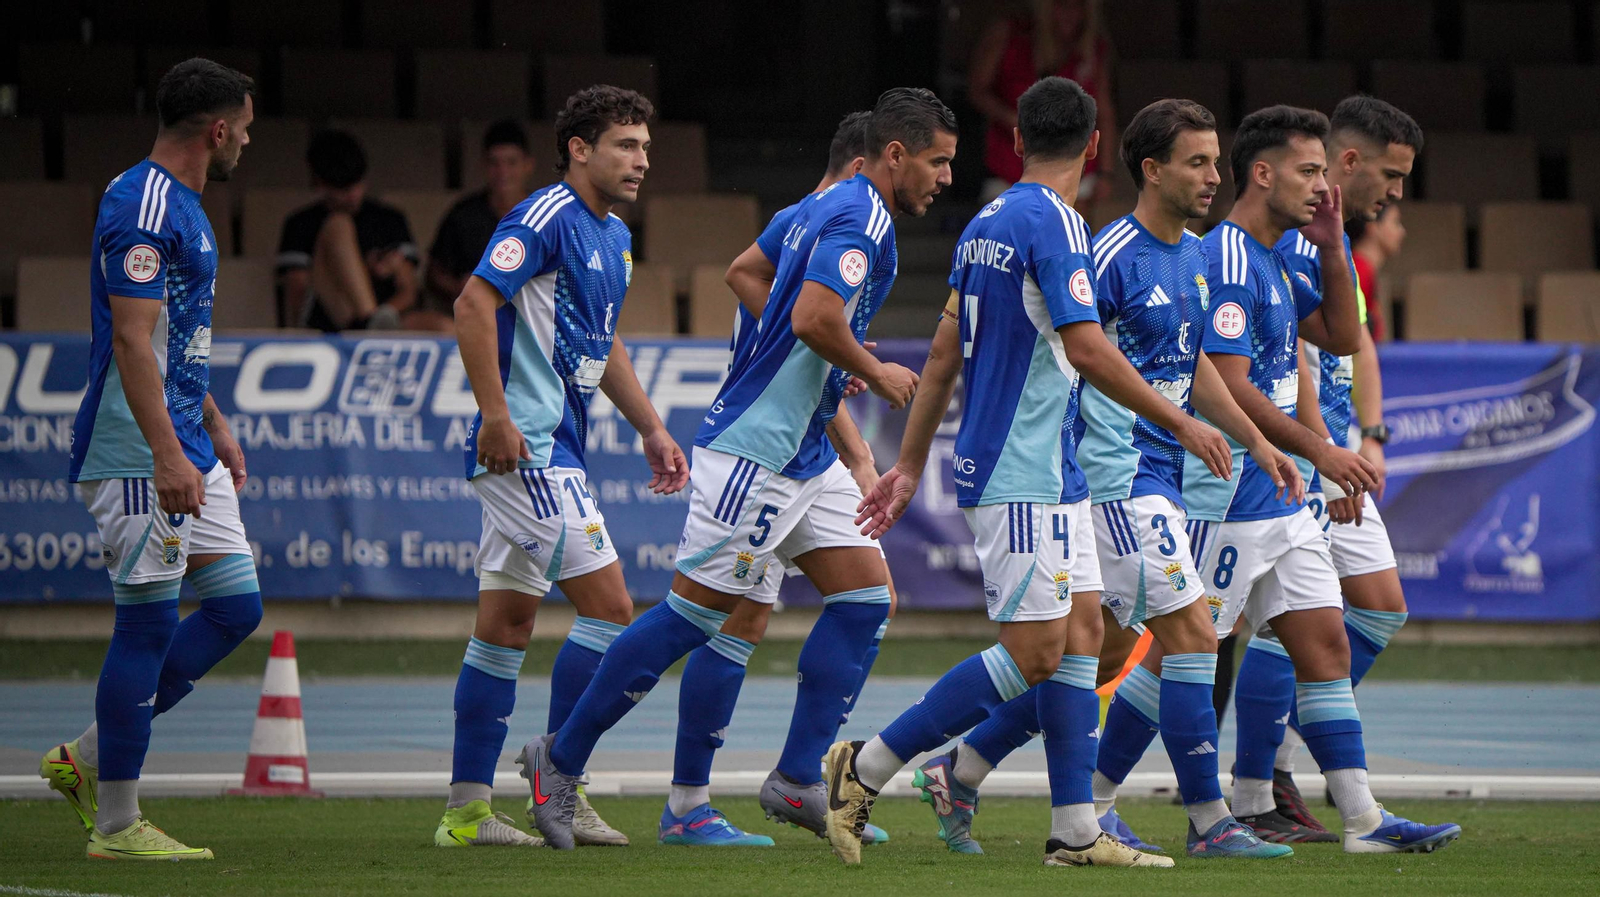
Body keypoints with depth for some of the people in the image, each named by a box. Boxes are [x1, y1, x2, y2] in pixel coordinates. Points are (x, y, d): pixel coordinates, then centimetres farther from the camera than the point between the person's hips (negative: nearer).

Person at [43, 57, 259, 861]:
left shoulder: (182, 206, 16)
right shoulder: (143, 207, -16)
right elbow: (132, 341, -22)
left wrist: (215, 427, 27)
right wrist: (166, 456, -27)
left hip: (187, 453, 10)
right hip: (140, 456, -10)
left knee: (236, 605, 9)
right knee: (149, 625, -6)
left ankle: (86, 760, 15)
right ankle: (116, 823, 1)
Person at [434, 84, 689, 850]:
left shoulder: (614, 238, 18)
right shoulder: (546, 219, -12)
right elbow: (474, 303, -20)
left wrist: (651, 428, 24)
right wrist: (495, 413, -24)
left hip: (553, 449, 10)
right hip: (526, 443, -10)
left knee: (505, 623, 8)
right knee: (608, 608, -11)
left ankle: (467, 809, 10)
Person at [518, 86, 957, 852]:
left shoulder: (838, 209, 16)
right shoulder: (857, 216, -16)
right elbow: (814, 318, -29)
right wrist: (874, 374, -12)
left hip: (805, 453, 10)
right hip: (756, 447, -10)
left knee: (865, 596, 4)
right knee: (695, 610, -5)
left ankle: (800, 779, 4)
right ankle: (561, 759, 4)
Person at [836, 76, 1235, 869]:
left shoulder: (987, 223, 13)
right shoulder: (1054, 223, -14)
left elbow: (945, 351, 17)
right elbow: (1085, 348, -21)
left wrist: (910, 463, 21)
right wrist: (1180, 423, -15)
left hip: (1052, 473, 10)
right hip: (1023, 475, -10)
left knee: (1081, 630, 8)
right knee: (1034, 652, -9)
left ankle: (1076, 831, 6)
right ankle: (868, 768, -6)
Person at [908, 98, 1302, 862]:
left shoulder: (1195, 256, 13)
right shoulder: (1114, 256, -14)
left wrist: (1256, 440, 17)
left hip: (1158, 476, 9)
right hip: (1120, 475, -9)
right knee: (1192, 634, -11)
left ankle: (960, 772, 20)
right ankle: (1209, 822, -7)